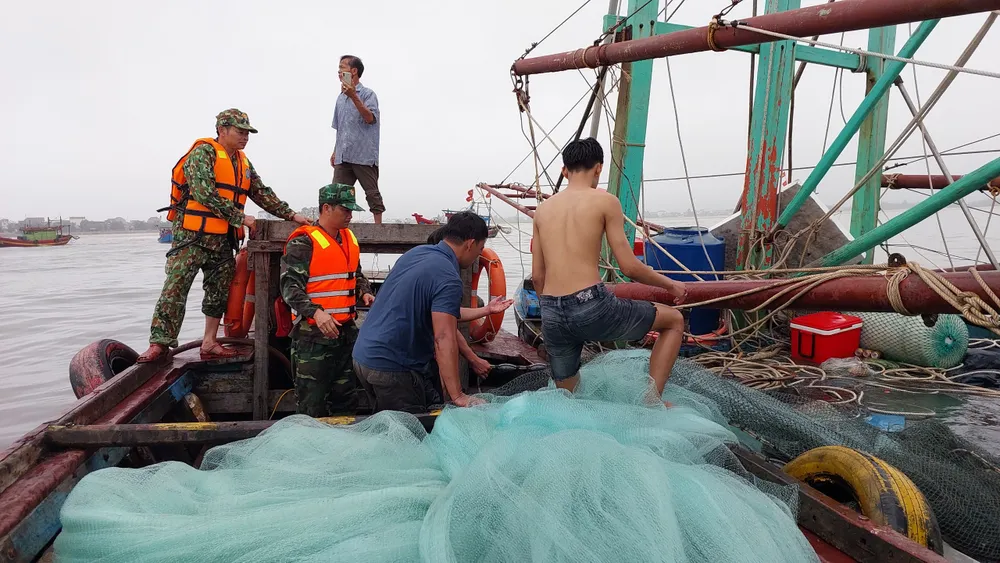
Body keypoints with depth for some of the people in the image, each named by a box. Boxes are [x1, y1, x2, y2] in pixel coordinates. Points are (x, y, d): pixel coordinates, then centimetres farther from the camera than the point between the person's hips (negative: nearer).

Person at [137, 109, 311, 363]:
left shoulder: (243, 162, 16)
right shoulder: (203, 152, -8)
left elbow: (262, 193, 18)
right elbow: (205, 194, -19)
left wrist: (291, 215, 9)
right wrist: (240, 218, -17)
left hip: (223, 239, 8)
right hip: (192, 236, -8)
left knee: (220, 292, 9)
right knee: (175, 288, -9)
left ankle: (210, 344, 17)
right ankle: (159, 343, -4)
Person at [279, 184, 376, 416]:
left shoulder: (350, 239, 12)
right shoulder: (303, 242, -11)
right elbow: (290, 285, -17)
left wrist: (365, 292, 6)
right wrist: (315, 312, -29)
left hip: (346, 331, 8)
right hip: (313, 335, -7)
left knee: (347, 398, 17)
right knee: (312, 402, 0)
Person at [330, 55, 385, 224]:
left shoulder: (368, 94, -1)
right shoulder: (341, 97, 17)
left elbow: (370, 118, -17)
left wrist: (354, 97, -20)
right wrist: (335, 151, 20)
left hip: (364, 155, -6)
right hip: (343, 157, 6)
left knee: (372, 193, -1)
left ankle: (378, 223, 4)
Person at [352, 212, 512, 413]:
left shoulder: (416, 252, 8)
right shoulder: (448, 279, -19)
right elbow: (444, 340, -26)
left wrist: (486, 310, 21)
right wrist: (458, 396, -23)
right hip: (391, 368, -9)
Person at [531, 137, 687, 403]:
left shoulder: (543, 208, 14)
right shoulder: (605, 201, -1)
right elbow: (629, 267, -3)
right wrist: (670, 284, 14)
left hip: (551, 315, 6)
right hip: (591, 307, -5)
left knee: (567, 396, 26)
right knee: (674, 321, 16)